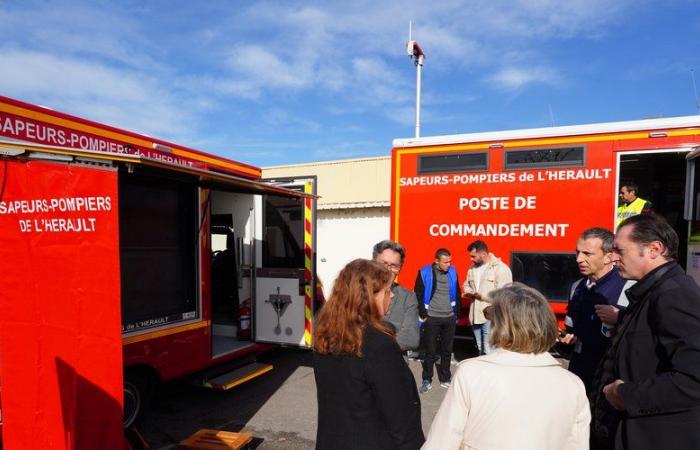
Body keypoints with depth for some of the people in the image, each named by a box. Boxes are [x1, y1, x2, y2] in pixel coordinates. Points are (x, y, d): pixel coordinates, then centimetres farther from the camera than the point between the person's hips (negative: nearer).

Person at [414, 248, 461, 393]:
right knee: (430, 351, 3)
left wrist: (457, 313, 9)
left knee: (447, 350, 12)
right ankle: (427, 380, 17)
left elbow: (457, 294, 11)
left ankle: (445, 379, 26)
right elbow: (418, 294, -6)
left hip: (450, 318, 4)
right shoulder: (425, 273, -10)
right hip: (431, 318, -3)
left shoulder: (452, 272, 2)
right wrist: (423, 314, -8)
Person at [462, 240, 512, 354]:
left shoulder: (500, 268, -13)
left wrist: (482, 296, -19)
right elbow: (466, 285, 22)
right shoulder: (472, 268, 12)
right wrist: (469, 292, -1)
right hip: (476, 315, 8)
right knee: (481, 350, 19)